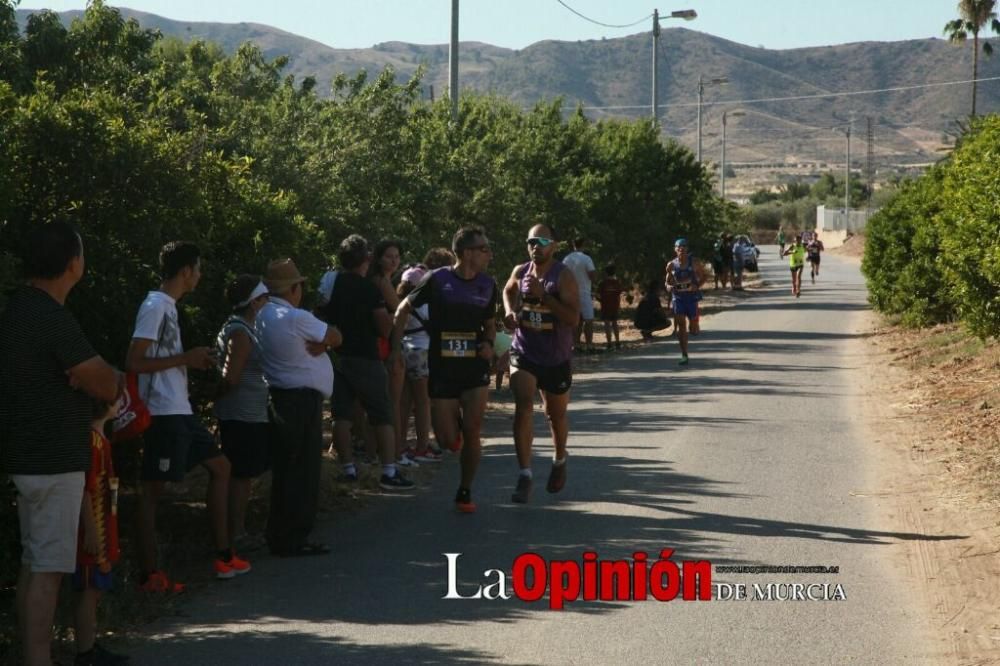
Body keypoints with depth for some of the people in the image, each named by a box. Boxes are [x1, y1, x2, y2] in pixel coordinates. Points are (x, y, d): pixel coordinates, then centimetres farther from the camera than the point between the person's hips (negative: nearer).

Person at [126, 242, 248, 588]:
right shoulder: (155, 306, -14)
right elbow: (133, 362, -20)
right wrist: (186, 358, -18)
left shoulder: (168, 306, 15)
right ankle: (149, 574, 0)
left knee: (219, 466, 16)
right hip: (163, 412, -10)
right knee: (153, 489, -5)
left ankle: (223, 556, 21)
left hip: (179, 411, 10)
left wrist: (193, 361, 13)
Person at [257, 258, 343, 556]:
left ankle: (279, 536, 21)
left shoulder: (262, 316, 8)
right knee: (302, 472, -2)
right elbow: (336, 338, -7)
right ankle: (293, 539, 2)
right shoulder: (296, 319, -17)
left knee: (285, 470, 15)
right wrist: (322, 341, 8)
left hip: (279, 397, 9)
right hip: (302, 400, -9)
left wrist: (317, 343, -10)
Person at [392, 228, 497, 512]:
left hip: (475, 368, 2)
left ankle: (465, 491, 9)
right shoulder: (437, 280, -7)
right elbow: (404, 309, 3)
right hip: (441, 369, -2)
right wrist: (395, 348, -1)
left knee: (472, 433, -8)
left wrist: (489, 343, -3)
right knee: (446, 438, -2)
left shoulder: (488, 285, 4)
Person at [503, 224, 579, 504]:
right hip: (523, 353, 2)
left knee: (557, 415, 16)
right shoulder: (520, 272, 0)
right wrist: (510, 312, 4)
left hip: (556, 357, -2)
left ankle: (559, 461, 44)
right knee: (523, 406, -19)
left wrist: (543, 295, -30)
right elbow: (508, 291, 25)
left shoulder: (563, 276, -14)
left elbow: (573, 318, -24)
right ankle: (525, 475, -19)